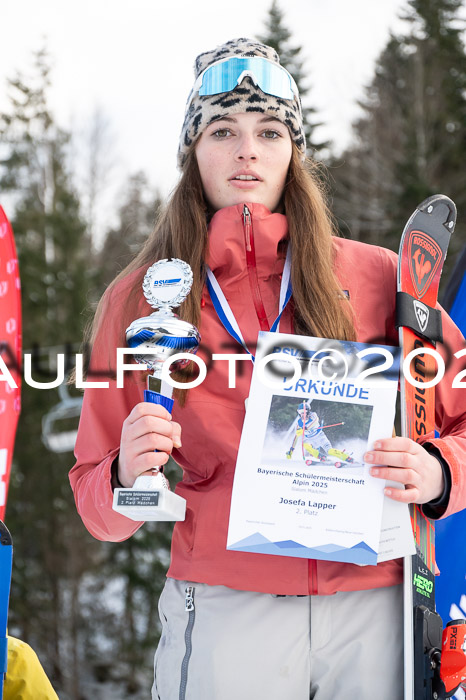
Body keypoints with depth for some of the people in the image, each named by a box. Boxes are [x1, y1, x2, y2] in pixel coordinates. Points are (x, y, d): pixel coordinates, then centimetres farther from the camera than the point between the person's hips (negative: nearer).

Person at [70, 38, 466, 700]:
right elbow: (100, 506, 7)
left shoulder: (375, 276, 1)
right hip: (224, 611, 0)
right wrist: (129, 476, -15)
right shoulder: (140, 297, 3)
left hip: (373, 604, 1)